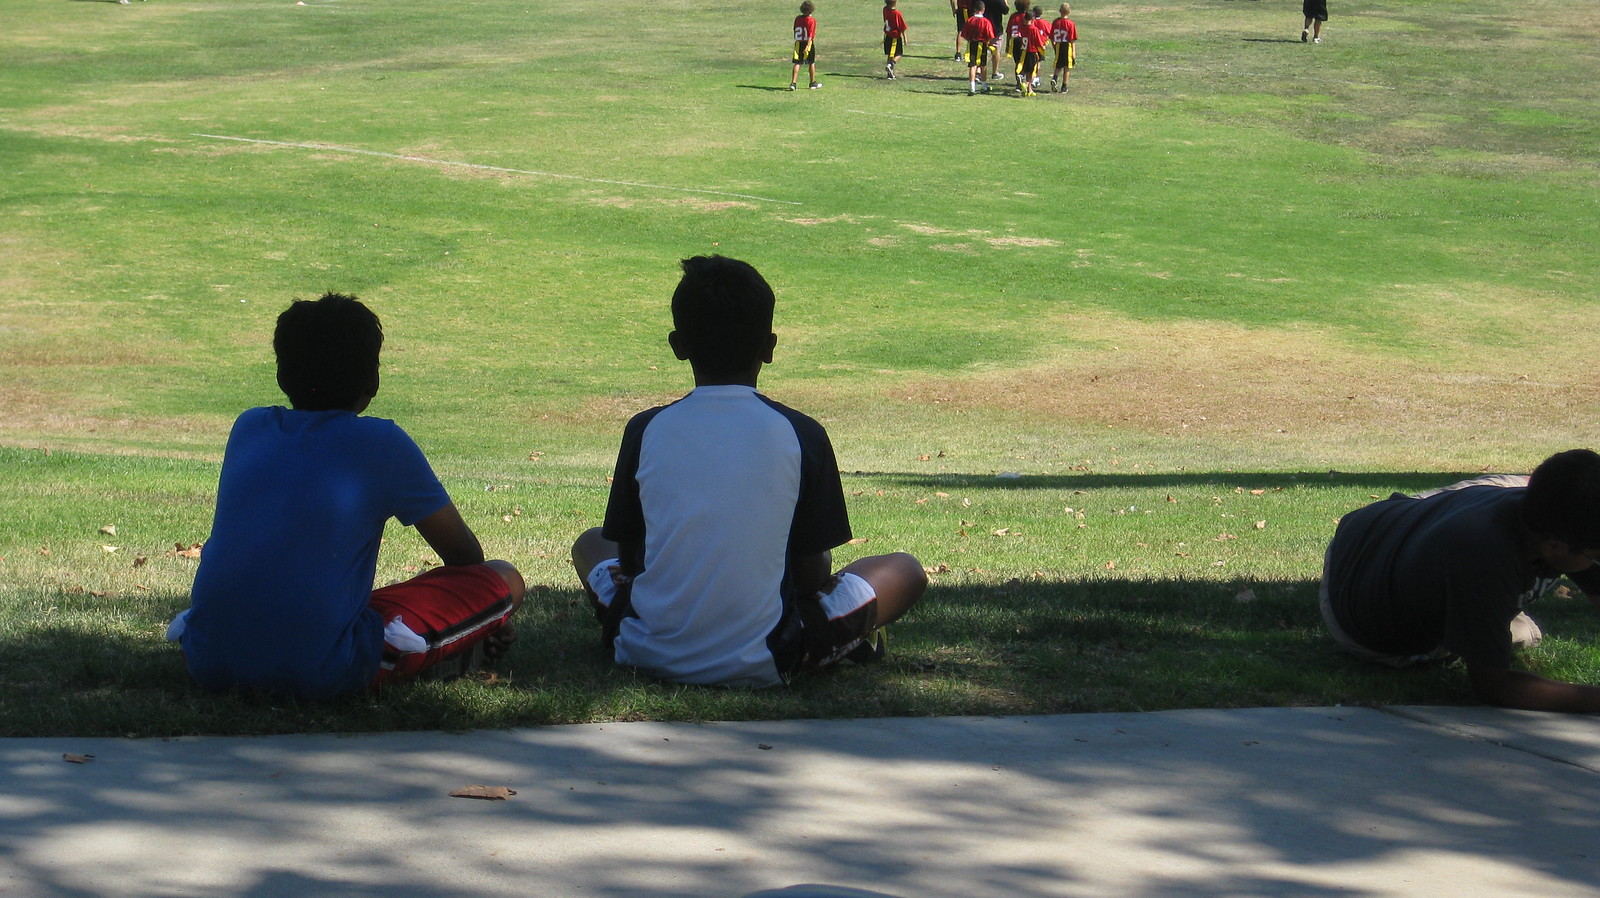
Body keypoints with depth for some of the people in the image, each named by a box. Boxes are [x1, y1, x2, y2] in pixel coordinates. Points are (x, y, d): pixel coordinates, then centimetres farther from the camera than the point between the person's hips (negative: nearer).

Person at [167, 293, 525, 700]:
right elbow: (463, 552, 15)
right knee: (504, 581, 7)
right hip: (320, 674, -5)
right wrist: (487, 616, 36)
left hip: (209, 664, 5)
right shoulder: (381, 443, 2)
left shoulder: (249, 427, 16)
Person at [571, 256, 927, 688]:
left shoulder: (646, 431, -1)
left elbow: (628, 558, 9)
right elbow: (811, 572, 1)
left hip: (648, 653, -1)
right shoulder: (802, 436, -6)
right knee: (905, 570, 19)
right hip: (761, 664, 1)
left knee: (590, 544, 31)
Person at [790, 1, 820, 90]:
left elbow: (795, 31, 12)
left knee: (797, 63, 0)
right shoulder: (812, 21, -11)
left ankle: (793, 82, -14)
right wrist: (807, 47, -24)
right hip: (808, 43, -3)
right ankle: (813, 83, 24)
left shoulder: (797, 19, 2)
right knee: (812, 63, 13)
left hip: (798, 43, 3)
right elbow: (811, 35, -18)